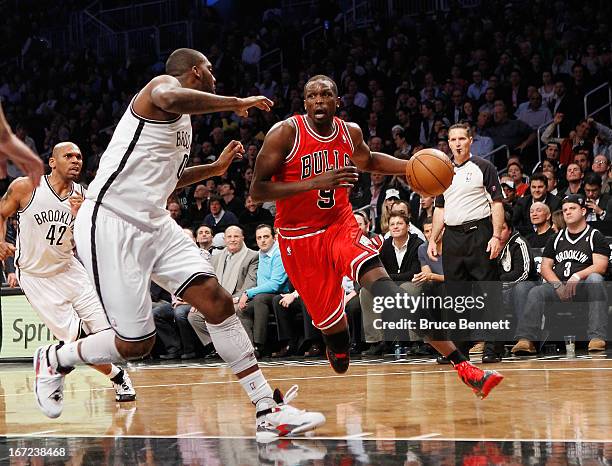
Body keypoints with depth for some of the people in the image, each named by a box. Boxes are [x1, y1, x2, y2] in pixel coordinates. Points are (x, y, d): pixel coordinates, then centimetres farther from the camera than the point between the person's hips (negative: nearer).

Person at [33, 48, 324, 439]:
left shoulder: (183, 120, 21)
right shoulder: (164, 84, -7)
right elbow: (169, 98, -35)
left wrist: (215, 168, 31)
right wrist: (237, 103, -24)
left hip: (153, 224, 9)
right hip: (110, 224, -9)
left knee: (217, 301, -6)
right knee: (136, 344, -6)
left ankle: (268, 410, -6)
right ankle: (55, 359, 21)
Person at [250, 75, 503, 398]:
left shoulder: (350, 132, 1)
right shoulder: (285, 133, -14)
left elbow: (369, 161, 25)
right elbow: (257, 191, -20)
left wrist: (412, 167, 7)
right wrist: (316, 182, -30)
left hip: (341, 226, 2)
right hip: (299, 238, -2)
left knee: (381, 284, -22)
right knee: (330, 321, 0)